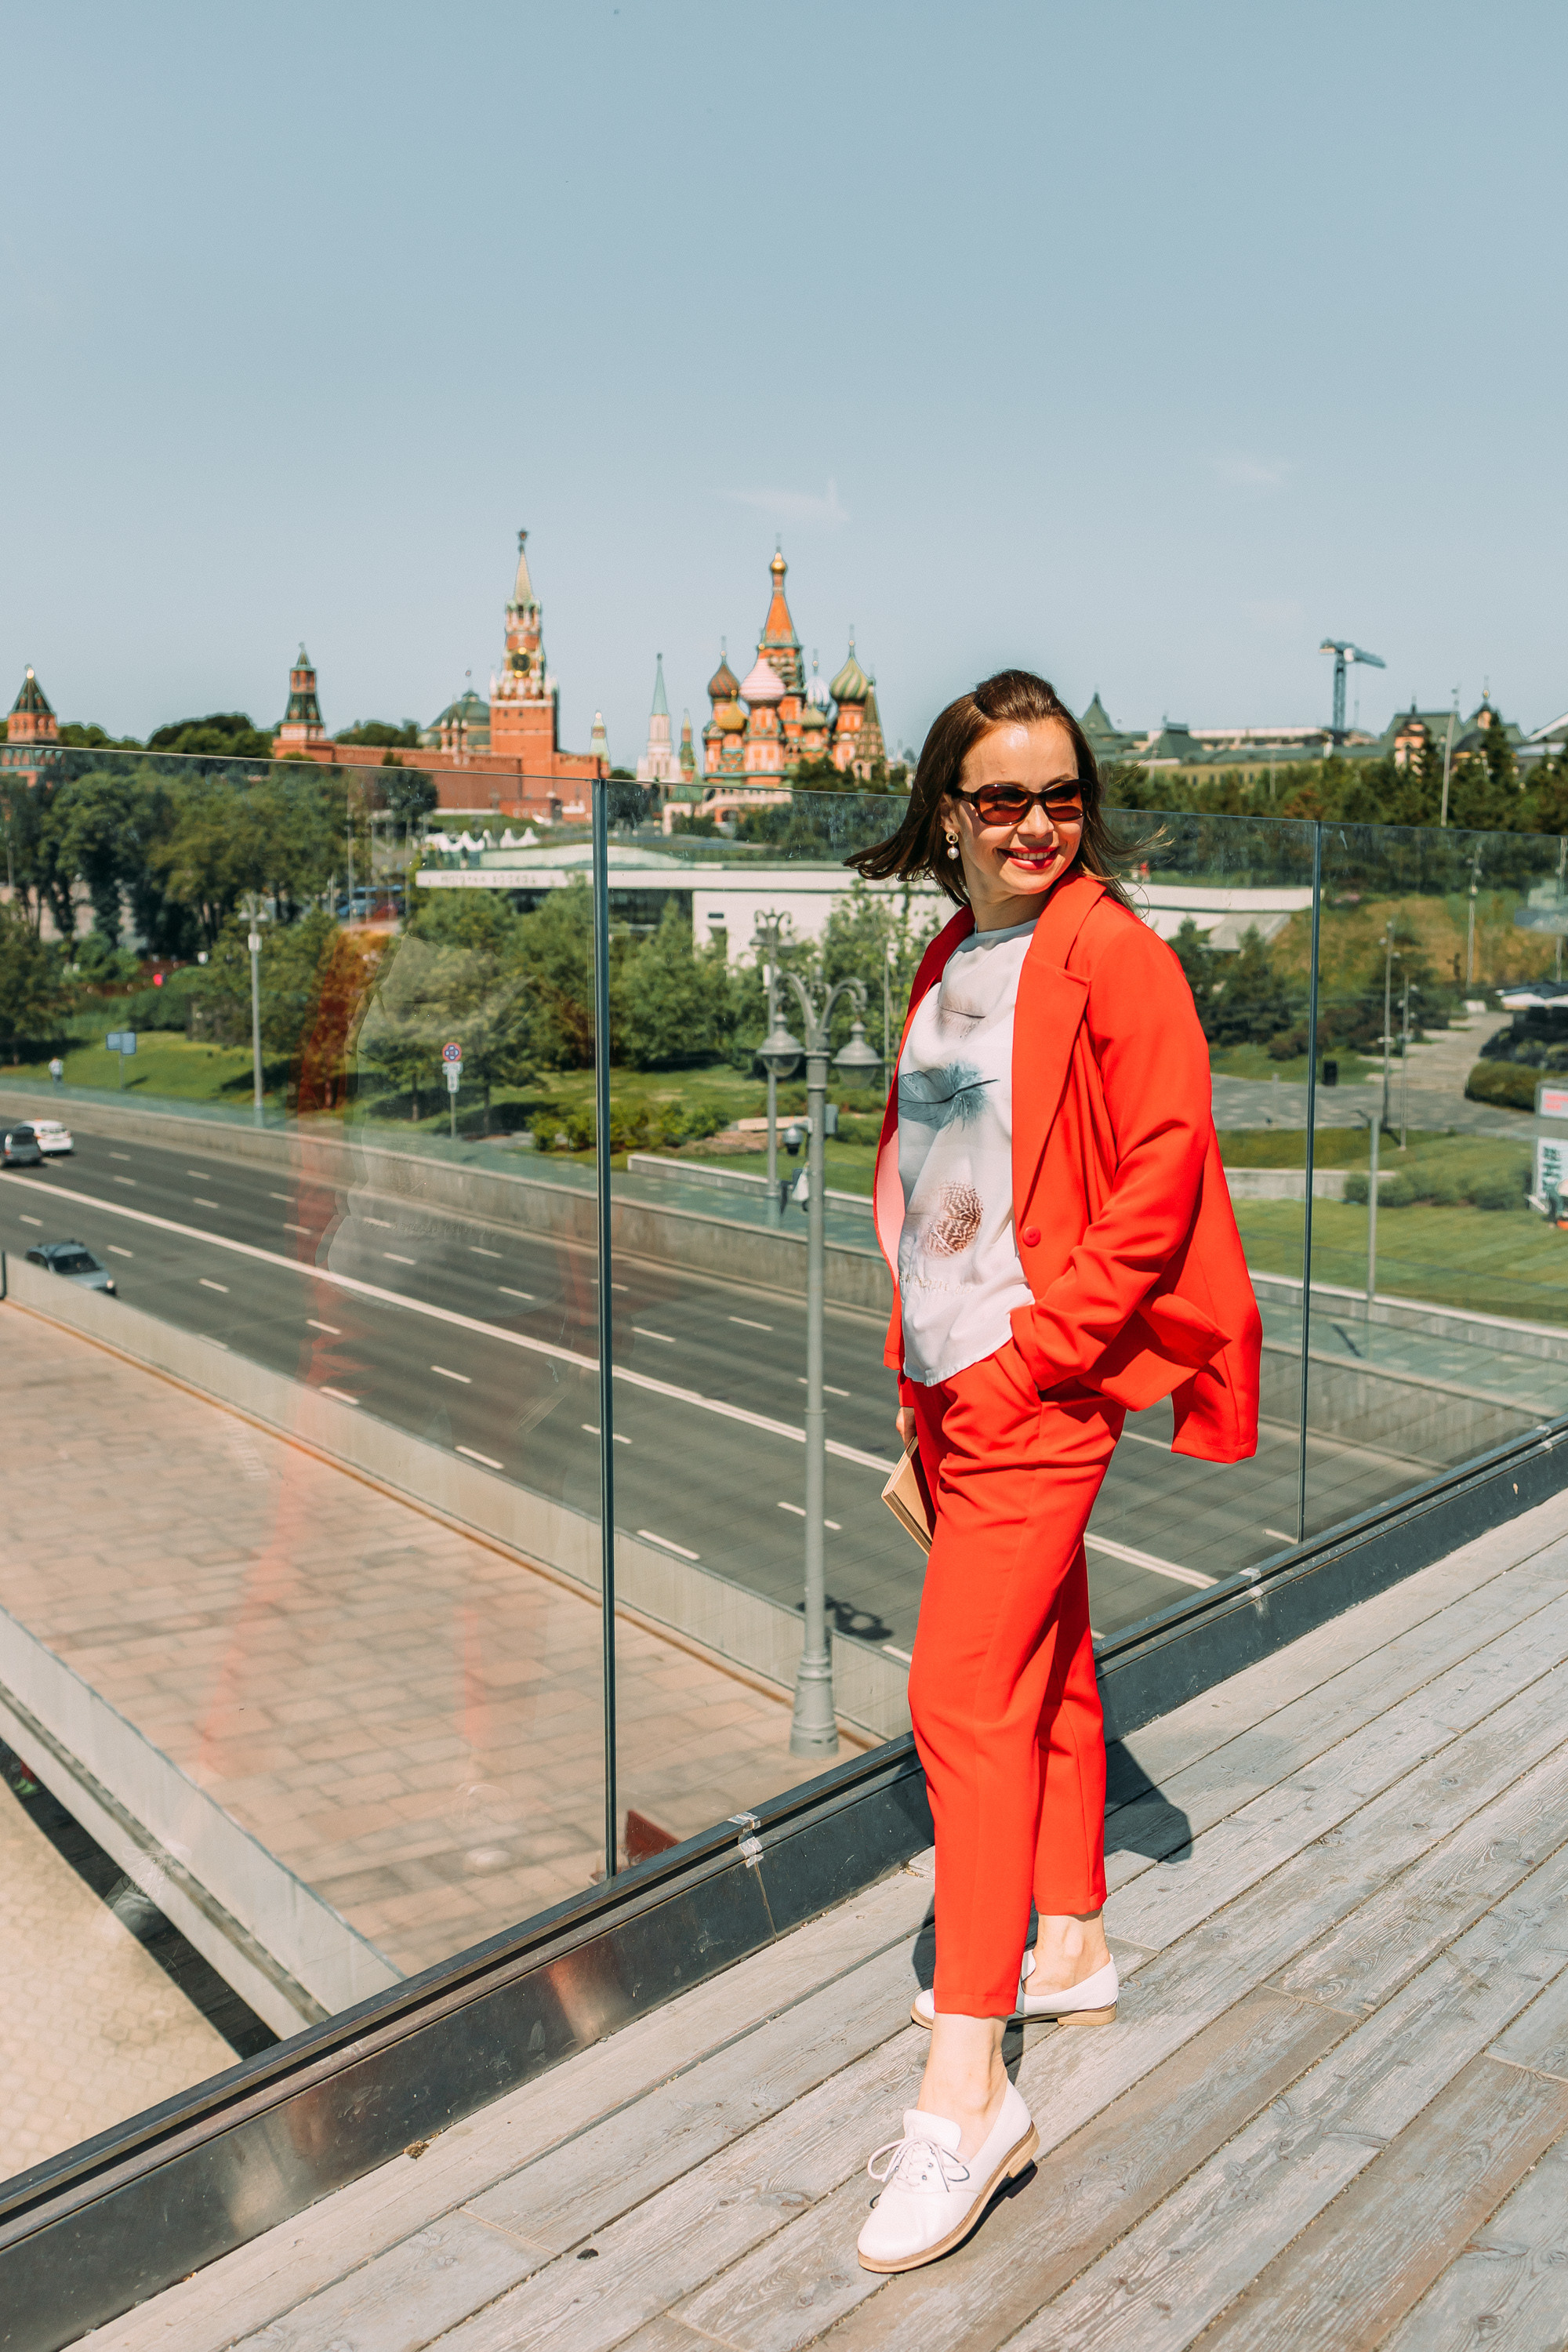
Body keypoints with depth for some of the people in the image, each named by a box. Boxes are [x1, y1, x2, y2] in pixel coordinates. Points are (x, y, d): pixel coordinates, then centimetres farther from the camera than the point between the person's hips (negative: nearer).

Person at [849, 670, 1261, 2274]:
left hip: (1043, 1387, -8)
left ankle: (967, 2094, -2)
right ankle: (1070, 1947, 37)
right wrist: (915, 1360, 14)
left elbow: (1163, 1172, -15)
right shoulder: (947, 967, 13)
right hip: (952, 1380, 8)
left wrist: (1034, 1349, -16)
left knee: (965, 1694, -10)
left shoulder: (1110, 954, -10)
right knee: (1045, 1668, 19)